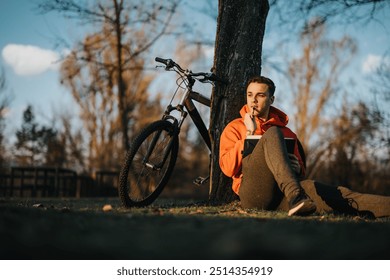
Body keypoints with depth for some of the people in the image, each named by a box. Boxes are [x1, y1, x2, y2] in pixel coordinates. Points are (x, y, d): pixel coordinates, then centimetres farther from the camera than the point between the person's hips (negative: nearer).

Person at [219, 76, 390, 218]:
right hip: (253, 191, -3)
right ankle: (296, 197, -47)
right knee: (272, 133, -25)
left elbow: (300, 174, 27)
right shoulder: (235, 127, 18)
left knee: (339, 194, -22)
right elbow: (228, 168, 2)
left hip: (281, 196, 3)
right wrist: (249, 133, 0)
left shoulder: (286, 133, 26)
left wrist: (297, 168, 3)